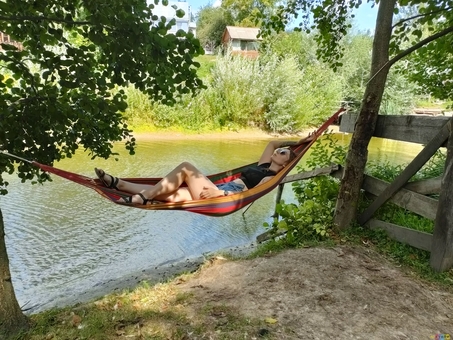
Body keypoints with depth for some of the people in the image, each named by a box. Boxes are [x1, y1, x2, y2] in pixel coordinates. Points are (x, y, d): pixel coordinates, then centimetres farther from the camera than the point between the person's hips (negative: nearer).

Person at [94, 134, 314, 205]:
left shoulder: (273, 176, 0)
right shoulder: (263, 166, 25)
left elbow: (247, 194, -14)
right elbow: (272, 143, 37)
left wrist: (220, 193, -19)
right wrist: (297, 143, 36)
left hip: (225, 197, -8)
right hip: (219, 190, 8)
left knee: (186, 168, -22)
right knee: (167, 193, -4)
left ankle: (142, 197, -21)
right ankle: (118, 184, -5)